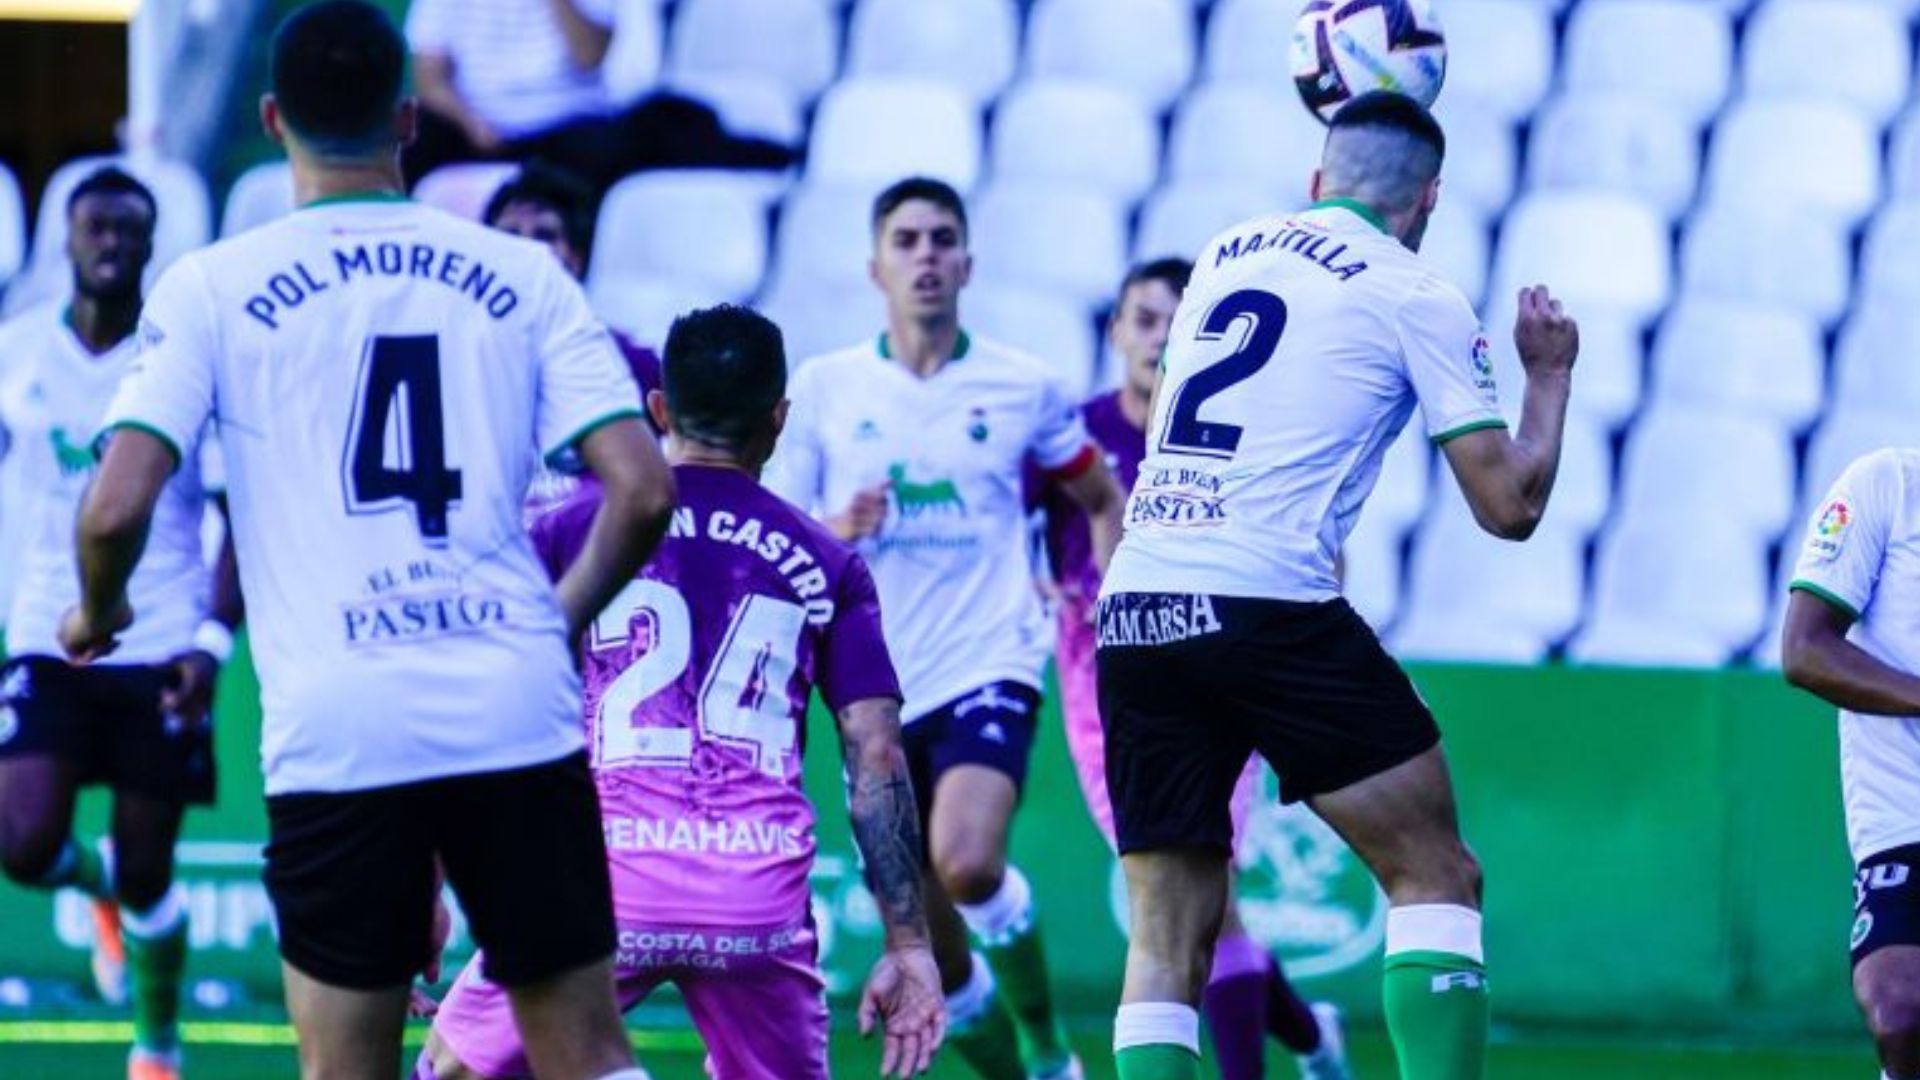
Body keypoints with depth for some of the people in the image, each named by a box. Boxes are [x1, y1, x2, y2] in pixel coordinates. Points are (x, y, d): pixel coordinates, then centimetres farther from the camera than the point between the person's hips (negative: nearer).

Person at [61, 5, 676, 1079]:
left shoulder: (212, 288, 2)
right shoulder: (524, 277, 6)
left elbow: (118, 509, -6)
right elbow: (643, 491, 0)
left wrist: (98, 612, 16)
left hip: (334, 732, -1)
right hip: (517, 714, 1)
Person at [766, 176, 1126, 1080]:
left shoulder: (1024, 388, 2)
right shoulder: (823, 389, 3)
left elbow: (1102, 500, 17)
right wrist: (839, 531, -15)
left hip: (988, 667, -2)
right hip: (878, 690, 2)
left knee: (966, 865, -28)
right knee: (928, 948, 4)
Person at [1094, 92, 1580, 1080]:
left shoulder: (1222, 255, 20)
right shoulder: (1415, 297, 5)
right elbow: (1509, 506, 3)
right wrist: (1550, 374, 21)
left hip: (1132, 614, 6)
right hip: (1265, 604, -5)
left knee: (1167, 942, 7)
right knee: (1434, 876, 3)